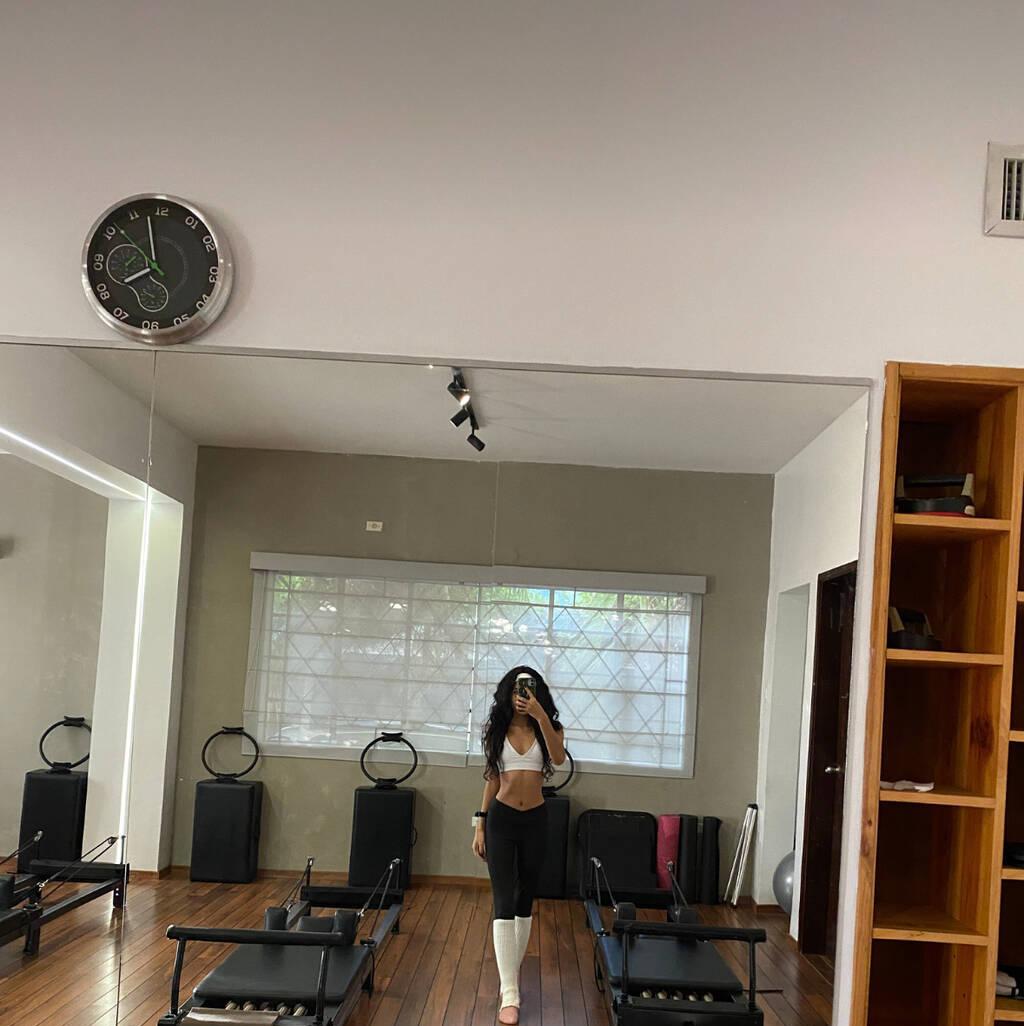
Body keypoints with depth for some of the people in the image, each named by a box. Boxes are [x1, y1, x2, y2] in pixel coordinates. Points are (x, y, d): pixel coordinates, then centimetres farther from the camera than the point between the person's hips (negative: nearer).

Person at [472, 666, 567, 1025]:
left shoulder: (548, 728, 1)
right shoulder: (497, 730, 2)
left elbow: (558, 758, -21)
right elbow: (492, 778, 7)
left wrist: (541, 716, -28)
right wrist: (480, 824, 5)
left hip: (535, 821, 1)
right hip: (501, 819, -1)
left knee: (525, 901, 12)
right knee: (504, 903, -8)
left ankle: (511, 974, 28)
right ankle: (509, 993, -12)